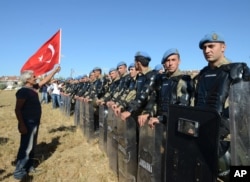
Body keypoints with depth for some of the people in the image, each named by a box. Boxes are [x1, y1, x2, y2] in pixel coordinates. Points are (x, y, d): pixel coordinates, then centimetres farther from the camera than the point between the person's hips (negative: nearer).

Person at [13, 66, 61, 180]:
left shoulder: (33, 88, 5)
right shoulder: (23, 91, -20)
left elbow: (45, 80, 19)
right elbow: (17, 109, -22)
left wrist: (54, 71, 18)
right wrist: (22, 125, -25)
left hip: (34, 122, 9)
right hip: (28, 123, -9)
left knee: (31, 146, 17)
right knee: (26, 147, -3)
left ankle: (28, 166, 31)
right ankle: (19, 172, 9)